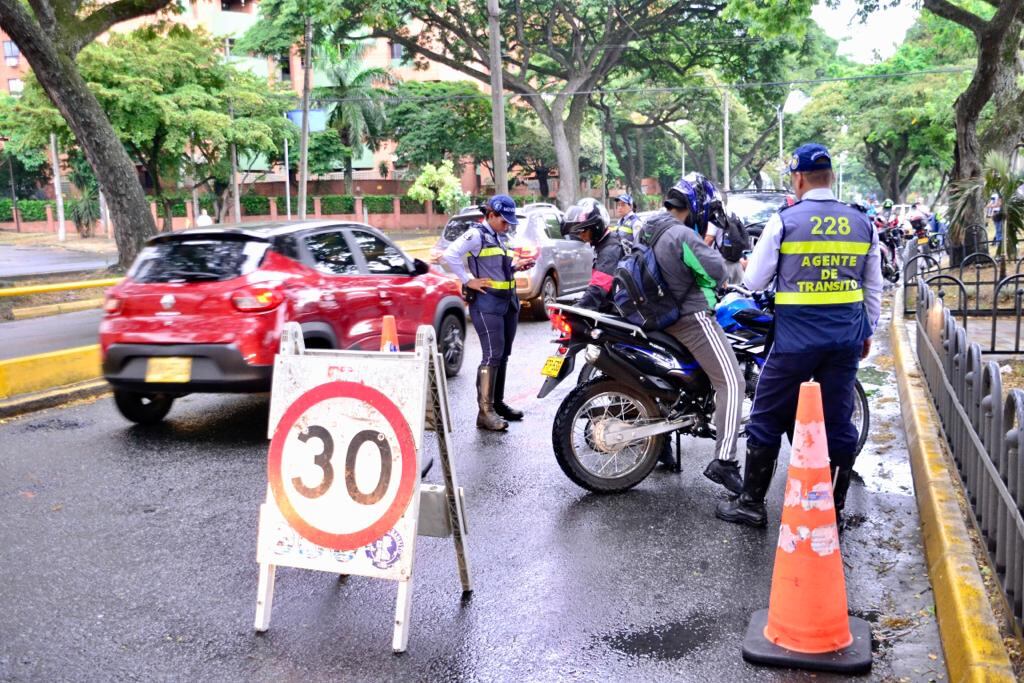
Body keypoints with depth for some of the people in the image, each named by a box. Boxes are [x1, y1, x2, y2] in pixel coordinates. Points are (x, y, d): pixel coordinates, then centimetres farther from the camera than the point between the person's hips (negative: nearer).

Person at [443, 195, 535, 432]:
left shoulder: (502, 238, 18)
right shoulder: (476, 235, -8)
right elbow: (450, 254, -19)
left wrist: (516, 265, 10)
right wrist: (468, 280, -17)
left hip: (508, 301, 9)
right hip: (487, 302, -9)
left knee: (503, 355, 13)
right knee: (492, 355, -13)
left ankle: (498, 403, 24)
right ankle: (485, 412, -12)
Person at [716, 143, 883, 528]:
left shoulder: (784, 221, -7)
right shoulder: (862, 223, 6)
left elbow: (754, 282, -2)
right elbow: (874, 287, 12)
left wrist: (747, 267, 20)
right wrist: (867, 331, 23)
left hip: (796, 340, -4)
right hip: (847, 339, 4)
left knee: (768, 419, 7)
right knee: (838, 422, 11)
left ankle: (751, 504, 13)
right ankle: (834, 508, 19)